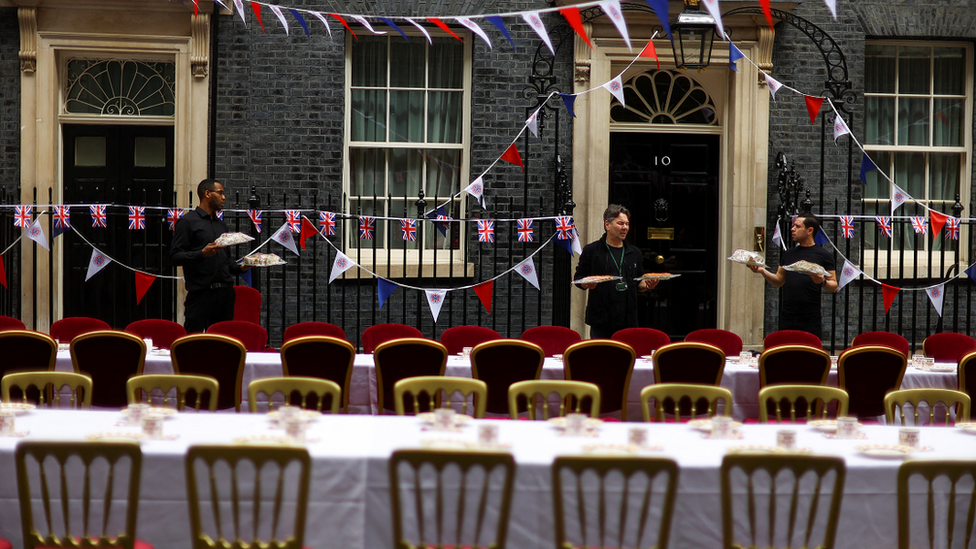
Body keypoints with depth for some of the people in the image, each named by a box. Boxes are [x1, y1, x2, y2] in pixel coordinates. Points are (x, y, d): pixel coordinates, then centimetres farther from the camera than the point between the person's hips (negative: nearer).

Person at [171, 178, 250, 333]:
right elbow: (175, 257, -8)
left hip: (225, 292, 7)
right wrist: (202, 254, -22)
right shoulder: (188, 221, 0)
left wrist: (239, 268, 9)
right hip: (201, 293, -7)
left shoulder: (221, 225, 23)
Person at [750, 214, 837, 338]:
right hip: (787, 318, 4)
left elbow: (834, 286, 0)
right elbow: (779, 281, 19)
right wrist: (762, 271, 4)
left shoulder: (823, 255, 1)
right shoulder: (788, 254, 15)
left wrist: (822, 282, -20)